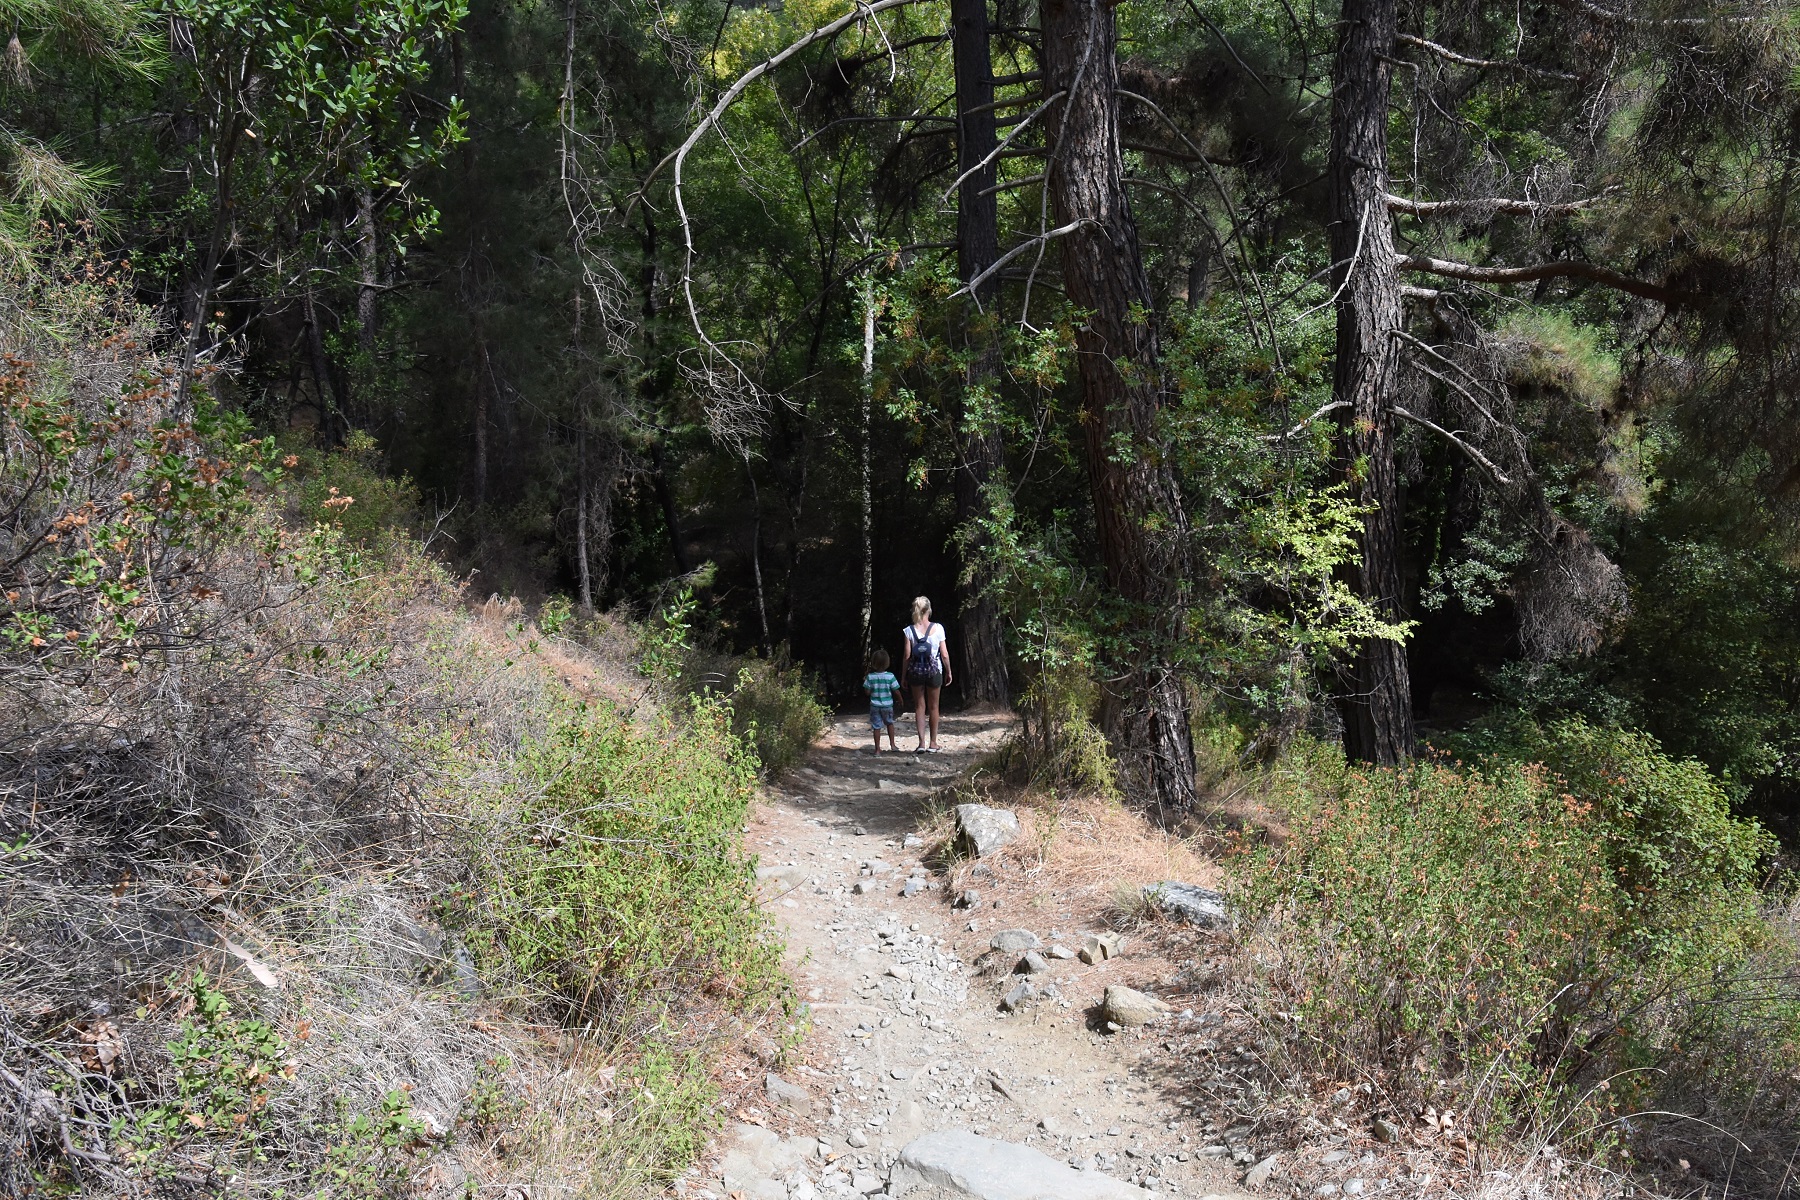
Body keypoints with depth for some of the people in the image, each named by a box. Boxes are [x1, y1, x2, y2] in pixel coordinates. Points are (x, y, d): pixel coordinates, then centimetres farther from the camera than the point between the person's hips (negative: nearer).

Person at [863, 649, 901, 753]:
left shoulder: (870, 677, -11)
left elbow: (867, 692, -6)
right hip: (887, 705, 0)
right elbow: (896, 691, -7)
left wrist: (865, 681, 8)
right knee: (889, 723, 23)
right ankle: (892, 743, 25)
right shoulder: (890, 676, -12)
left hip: (875, 705, 0)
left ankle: (877, 749, 8)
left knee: (876, 727, 5)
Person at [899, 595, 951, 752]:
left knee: (919, 706, 10)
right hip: (934, 670, 0)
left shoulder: (909, 630, -6)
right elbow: (944, 654, -5)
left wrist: (903, 675, 5)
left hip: (915, 670, 0)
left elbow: (907, 655, -5)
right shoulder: (937, 628, -7)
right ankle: (933, 743, 17)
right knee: (933, 707, 12)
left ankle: (921, 742, 0)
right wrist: (948, 671, 8)